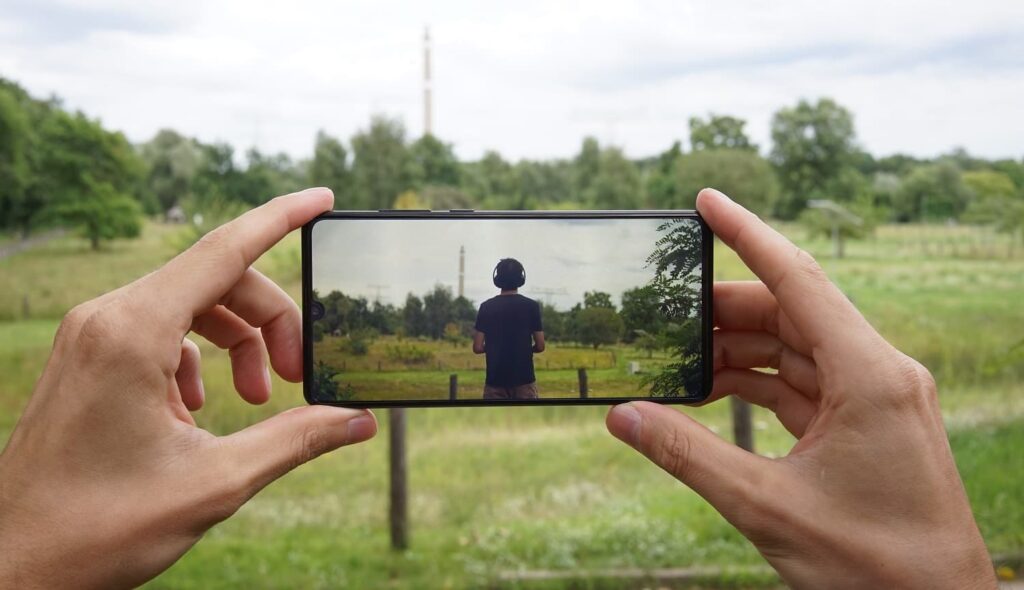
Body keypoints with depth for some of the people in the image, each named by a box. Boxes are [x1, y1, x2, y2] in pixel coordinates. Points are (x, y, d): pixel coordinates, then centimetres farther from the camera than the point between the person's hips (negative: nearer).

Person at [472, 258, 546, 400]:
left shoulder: (486, 307, -1)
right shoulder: (531, 306, -3)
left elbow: (478, 347, -3)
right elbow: (540, 346, -2)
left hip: (495, 379, 1)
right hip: (524, 378, -1)